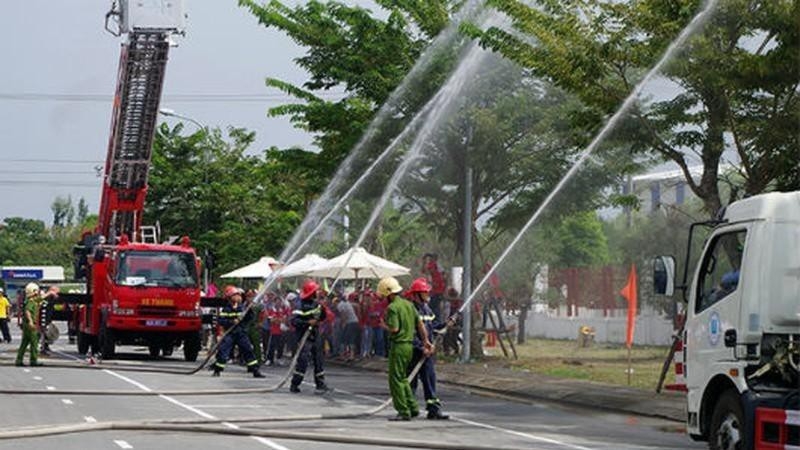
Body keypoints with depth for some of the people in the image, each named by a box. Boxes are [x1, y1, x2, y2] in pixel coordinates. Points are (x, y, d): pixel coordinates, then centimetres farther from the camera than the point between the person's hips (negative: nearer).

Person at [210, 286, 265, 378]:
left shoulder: (241, 308, 7)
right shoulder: (226, 309, -6)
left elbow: (247, 319, 10)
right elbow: (220, 321, -14)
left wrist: (250, 312, -7)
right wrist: (232, 322, -24)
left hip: (241, 333, 4)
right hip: (229, 333, -4)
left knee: (248, 351, 2)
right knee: (223, 351, -8)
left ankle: (255, 370, 6)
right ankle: (217, 370, 7)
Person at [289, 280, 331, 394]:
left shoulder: (316, 304, 9)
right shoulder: (301, 306, -17)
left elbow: (322, 318, 17)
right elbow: (294, 320, -24)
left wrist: (323, 310, -3)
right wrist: (307, 322, -30)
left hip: (315, 336, 8)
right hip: (305, 338, -8)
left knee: (318, 360, 9)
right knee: (303, 362, -11)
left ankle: (321, 384, 15)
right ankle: (294, 385, -3)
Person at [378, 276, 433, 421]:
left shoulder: (392, 307, -14)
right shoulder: (408, 304, 12)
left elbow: (394, 328, -23)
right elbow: (420, 324, 13)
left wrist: (384, 326, -3)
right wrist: (426, 341, 18)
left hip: (398, 345, -9)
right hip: (410, 345, 9)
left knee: (396, 379, -2)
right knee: (402, 378, 19)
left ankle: (403, 412, -3)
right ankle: (413, 407, 17)